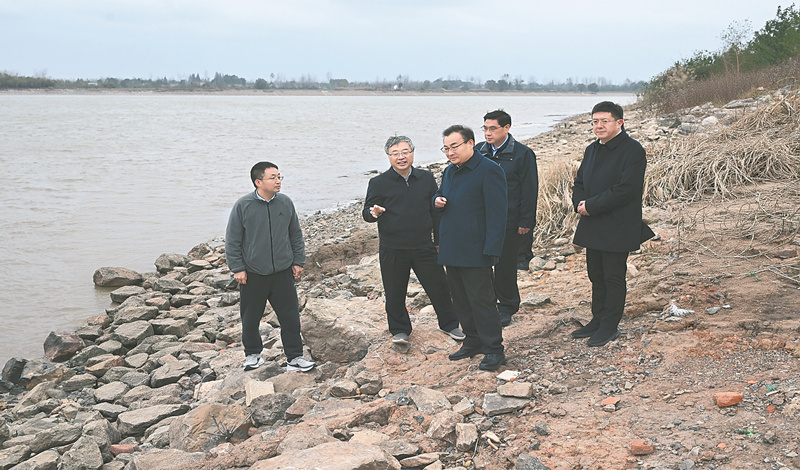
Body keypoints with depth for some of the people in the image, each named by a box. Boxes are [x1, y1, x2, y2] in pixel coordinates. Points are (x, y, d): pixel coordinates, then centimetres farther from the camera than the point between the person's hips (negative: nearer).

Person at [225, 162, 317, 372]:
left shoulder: (285, 203, 0)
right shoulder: (243, 206, -9)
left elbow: (296, 235, 11)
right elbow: (232, 240, -3)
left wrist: (298, 261, 9)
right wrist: (237, 269, -5)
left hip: (283, 272, 2)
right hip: (253, 274, -2)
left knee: (290, 316, 3)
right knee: (251, 318, 11)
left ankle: (294, 357, 14)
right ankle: (253, 353, 32)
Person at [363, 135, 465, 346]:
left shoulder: (427, 178, 6)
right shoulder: (378, 183, -3)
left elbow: (435, 211, 12)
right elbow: (366, 211, -2)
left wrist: (440, 240, 11)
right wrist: (373, 213, -27)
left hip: (424, 247, 2)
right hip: (392, 250, -2)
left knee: (439, 287, 9)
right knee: (395, 293, 7)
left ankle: (449, 324, 30)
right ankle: (400, 330, 28)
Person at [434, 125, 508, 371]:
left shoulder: (489, 170, -12)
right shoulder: (450, 171, 15)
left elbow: (496, 212, -16)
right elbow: (440, 195, 30)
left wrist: (491, 250, -22)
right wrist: (437, 200, 3)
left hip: (475, 251, -8)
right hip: (451, 248, 8)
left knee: (481, 299, -4)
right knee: (461, 299, 15)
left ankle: (494, 349, 6)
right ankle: (474, 341, 28)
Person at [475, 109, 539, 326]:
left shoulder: (522, 154, -6)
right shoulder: (478, 151, 6)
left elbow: (530, 190, -6)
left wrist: (525, 222, -9)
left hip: (509, 223, -4)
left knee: (506, 266, 7)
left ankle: (506, 307, 22)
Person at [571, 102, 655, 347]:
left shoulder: (632, 150, -12)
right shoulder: (592, 150, 14)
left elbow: (625, 189, -22)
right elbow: (579, 182, 17)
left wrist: (591, 206, -20)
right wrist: (579, 203, -5)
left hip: (617, 229, -8)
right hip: (593, 226, 8)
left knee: (614, 277, 2)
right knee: (596, 276, 15)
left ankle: (610, 327, 12)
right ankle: (597, 320, 28)